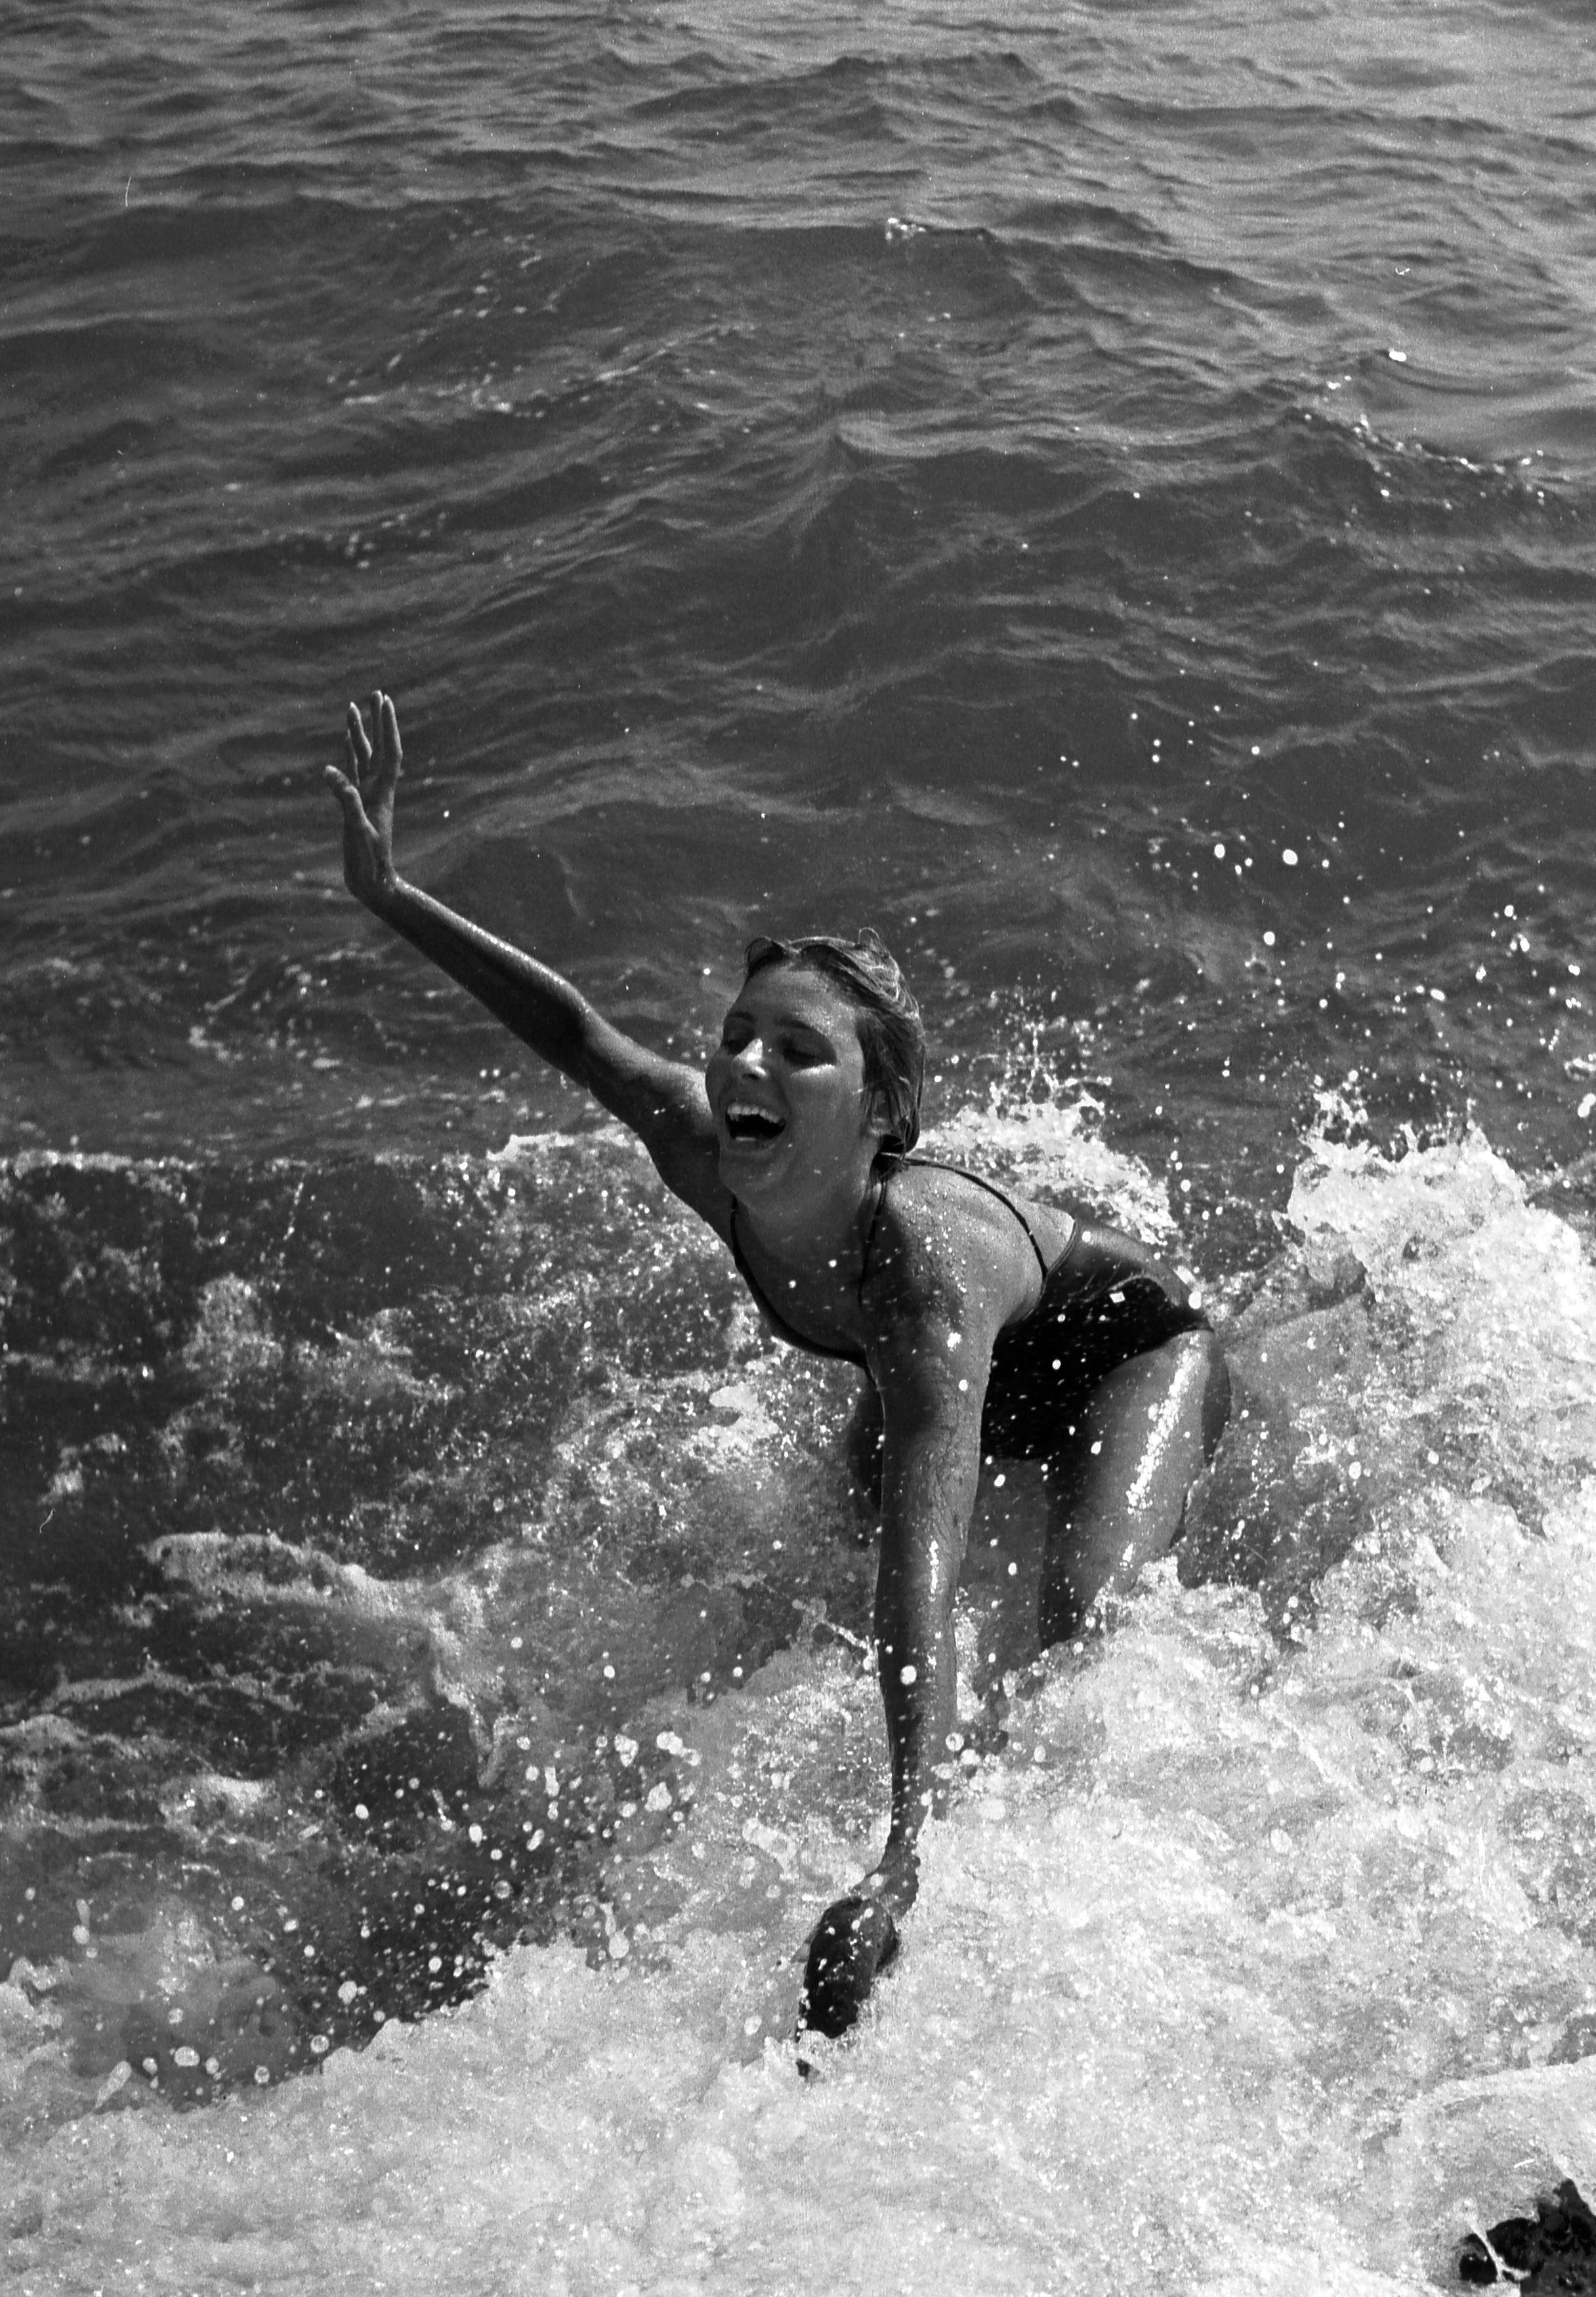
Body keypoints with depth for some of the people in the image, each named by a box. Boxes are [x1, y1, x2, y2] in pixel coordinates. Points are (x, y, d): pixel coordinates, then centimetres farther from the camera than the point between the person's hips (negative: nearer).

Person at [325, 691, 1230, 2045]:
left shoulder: (924, 1262, -49)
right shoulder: (701, 1158, -31)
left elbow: (923, 1581, -60)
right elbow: (577, 1033, -11)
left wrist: (905, 1861, -69)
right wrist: (387, 894, -14)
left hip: (1127, 1351, -7)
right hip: (958, 1376, 7)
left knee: (1086, 1639, -29)